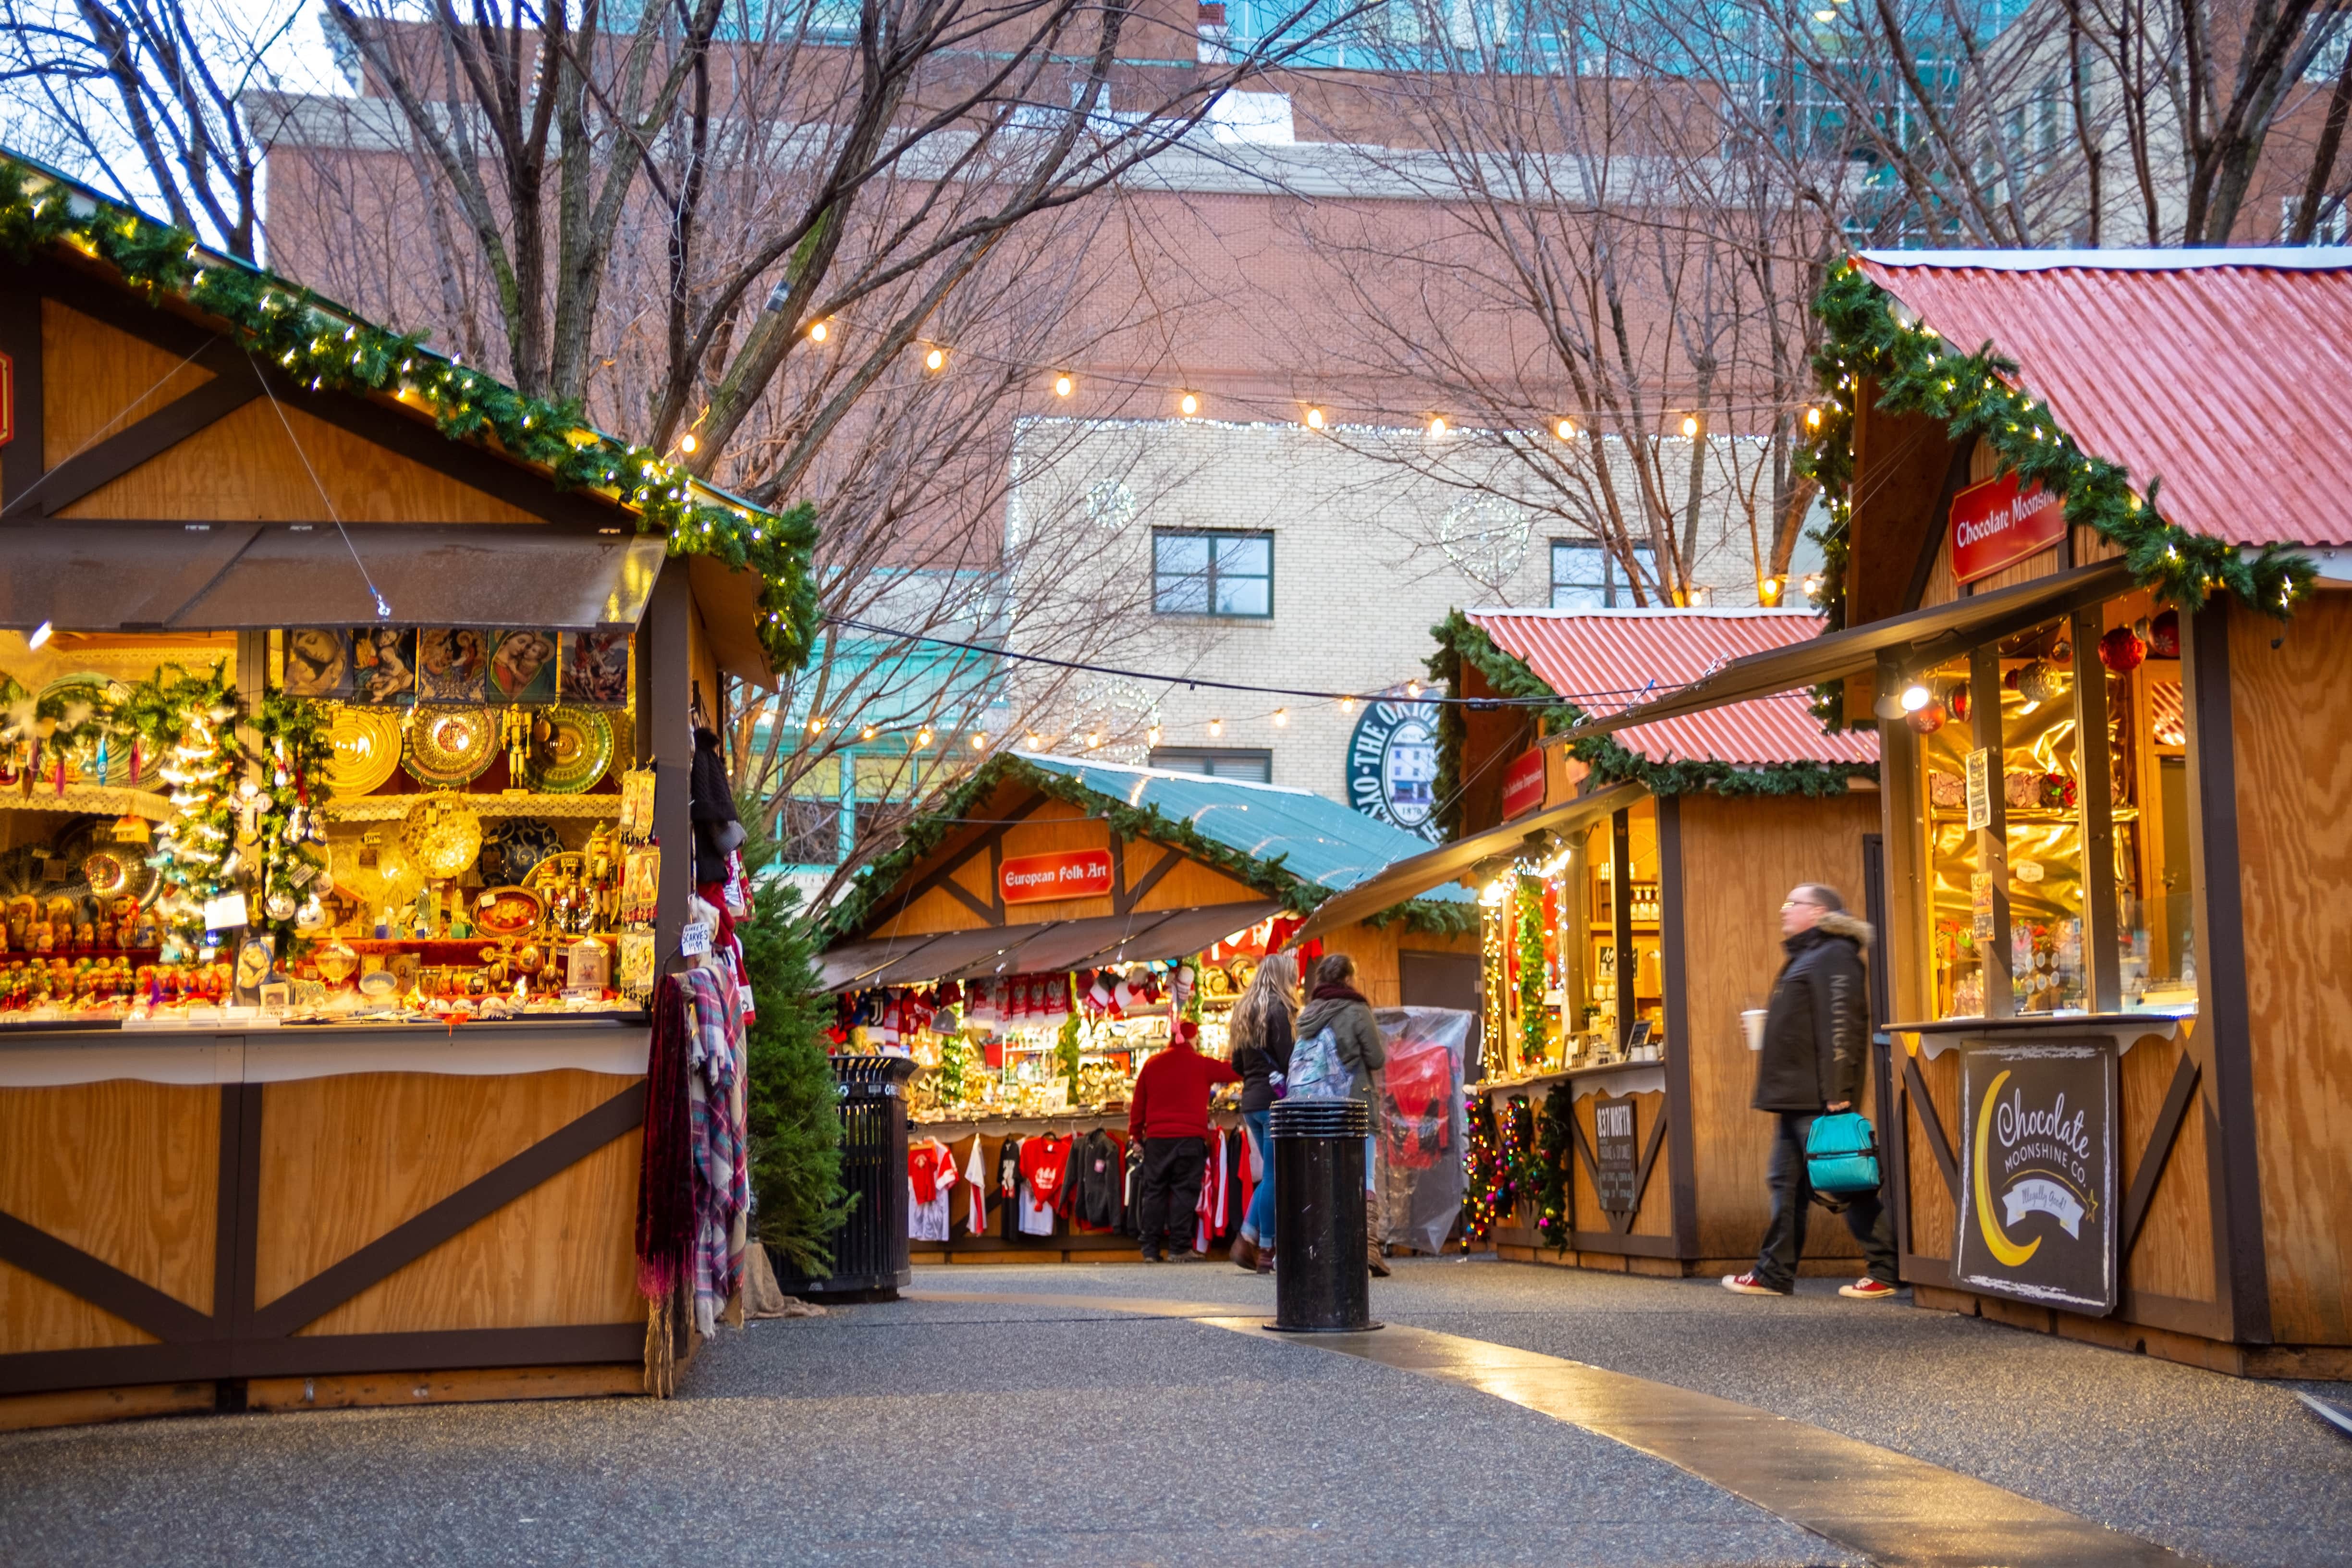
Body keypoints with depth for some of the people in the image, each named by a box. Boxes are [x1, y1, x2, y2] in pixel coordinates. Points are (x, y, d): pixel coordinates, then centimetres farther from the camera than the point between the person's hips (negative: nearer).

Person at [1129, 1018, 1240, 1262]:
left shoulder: (1152, 1065, 8)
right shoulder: (1202, 1064, -1)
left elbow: (1138, 1104, 10)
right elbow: (1237, 1074, 8)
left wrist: (1135, 1133, 19)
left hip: (1156, 1139, 3)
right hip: (1190, 1138, -3)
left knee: (1154, 1191, 7)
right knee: (1184, 1191, 0)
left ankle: (1151, 1249, 5)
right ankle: (1182, 1248, -3)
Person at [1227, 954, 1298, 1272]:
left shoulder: (1244, 1011, 15)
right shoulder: (1277, 1010, -10)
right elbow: (1287, 1060, -16)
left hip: (1251, 1101, 8)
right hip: (1275, 1100, -8)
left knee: (1270, 1175, 15)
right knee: (1274, 1177, -3)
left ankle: (1246, 1240, 5)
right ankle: (1267, 1252, -1)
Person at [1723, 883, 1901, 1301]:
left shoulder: (1833, 956, -11)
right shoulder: (1805, 957, 21)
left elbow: (1841, 1025, -20)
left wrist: (1837, 1092, -25)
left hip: (1819, 1100, -10)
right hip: (1796, 1100, 10)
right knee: (1787, 1184, 11)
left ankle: (1886, 1270, -2)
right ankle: (1774, 1274, 15)